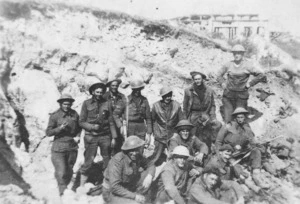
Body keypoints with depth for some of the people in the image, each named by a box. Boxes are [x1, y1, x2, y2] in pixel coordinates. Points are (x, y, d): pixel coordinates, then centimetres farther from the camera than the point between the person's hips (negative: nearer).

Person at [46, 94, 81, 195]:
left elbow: (79, 127, 17)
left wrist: (78, 136, 1)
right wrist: (60, 128, -20)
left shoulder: (75, 114, 2)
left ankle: (66, 187, 35)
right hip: (59, 148, -3)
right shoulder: (54, 116, -6)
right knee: (61, 172, -7)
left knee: (69, 171, 15)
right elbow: (48, 132, -6)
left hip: (72, 147, 3)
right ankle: (63, 192, 8)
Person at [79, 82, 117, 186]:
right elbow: (81, 122, 2)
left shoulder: (106, 104, 4)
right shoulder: (86, 103, 1)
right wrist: (92, 127, -13)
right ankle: (81, 186, 12)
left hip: (105, 136, 2)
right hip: (91, 137, -2)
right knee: (88, 162, -1)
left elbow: (111, 122, 5)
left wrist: (114, 137, 1)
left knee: (107, 162, 9)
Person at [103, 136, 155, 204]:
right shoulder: (117, 160, -27)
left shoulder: (139, 157, -8)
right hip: (113, 193, -6)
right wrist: (134, 196, -26)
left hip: (130, 187, 7)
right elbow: (114, 187, -28)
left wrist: (149, 175, -21)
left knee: (150, 169, -6)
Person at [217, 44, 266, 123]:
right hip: (229, 94, 2)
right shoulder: (228, 65, 3)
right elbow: (219, 75, 19)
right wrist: (223, 83, 5)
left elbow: (261, 75, -4)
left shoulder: (247, 65, -4)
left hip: (242, 95, -1)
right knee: (228, 120, 0)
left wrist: (250, 84, -6)